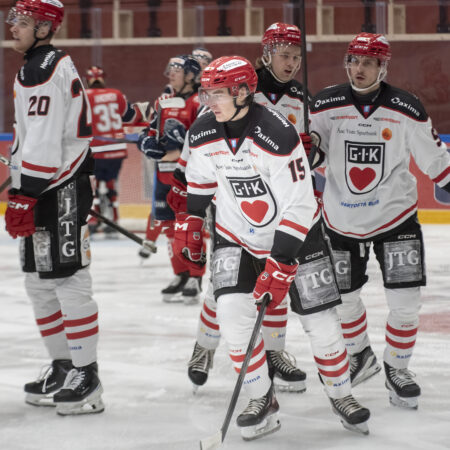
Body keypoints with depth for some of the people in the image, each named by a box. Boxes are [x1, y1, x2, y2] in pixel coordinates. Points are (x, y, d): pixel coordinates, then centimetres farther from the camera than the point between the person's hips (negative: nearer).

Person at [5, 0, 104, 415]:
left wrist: (23, 197, -24)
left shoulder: (45, 71, -16)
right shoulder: (39, 67, 19)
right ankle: (62, 366, 22)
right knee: (40, 280, 14)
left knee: (67, 279, -9)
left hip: (60, 193, -11)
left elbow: (43, 142, -23)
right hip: (45, 192, 11)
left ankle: (85, 377, -7)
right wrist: (23, 195, 25)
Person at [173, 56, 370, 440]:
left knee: (322, 322, -1)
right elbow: (199, 180, 13)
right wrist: (189, 227, 14)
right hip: (235, 236, 4)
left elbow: (298, 206, -25)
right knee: (233, 314, -16)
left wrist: (280, 266, -26)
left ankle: (341, 395, 24)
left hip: (294, 234, -4)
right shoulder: (203, 135, -10)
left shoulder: (277, 135, -28)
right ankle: (263, 402, -1)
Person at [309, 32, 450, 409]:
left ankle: (397, 368, 14)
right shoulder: (326, 106, -7)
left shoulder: (406, 110, -9)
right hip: (342, 219, 1)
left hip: (396, 216, -1)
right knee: (343, 295, 12)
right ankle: (360, 356, 38)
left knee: (405, 299, -6)